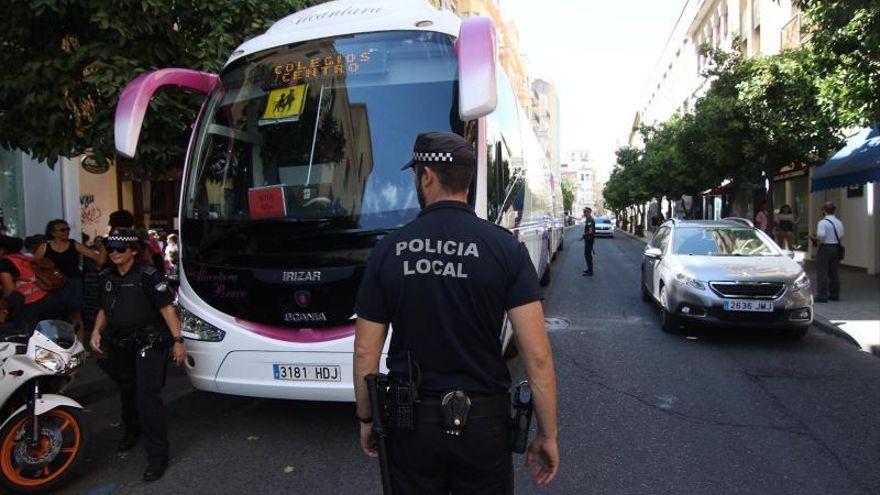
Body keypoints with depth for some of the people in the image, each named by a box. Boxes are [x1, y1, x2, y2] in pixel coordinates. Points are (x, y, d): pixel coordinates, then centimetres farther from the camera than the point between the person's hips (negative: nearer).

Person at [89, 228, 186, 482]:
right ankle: (132, 431, 49)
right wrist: (96, 331, 1)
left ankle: (157, 455, -8)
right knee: (127, 392, 24)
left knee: (147, 396, -14)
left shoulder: (148, 275, -12)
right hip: (120, 346, 7)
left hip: (148, 344, -7)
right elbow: (104, 309, 20)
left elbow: (166, 308, -15)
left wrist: (178, 340, -20)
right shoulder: (107, 277, 9)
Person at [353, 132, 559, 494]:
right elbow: (537, 355, -14)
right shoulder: (505, 248, -11)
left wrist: (366, 419, 11)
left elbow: (365, 352, -3)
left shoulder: (387, 250, -7)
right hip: (483, 422, 0)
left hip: (410, 423, 1)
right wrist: (548, 434, -3)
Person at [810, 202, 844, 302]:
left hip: (825, 248, -7)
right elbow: (841, 236, 12)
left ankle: (822, 296, -4)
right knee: (833, 272, 15)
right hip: (836, 248, 7)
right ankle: (835, 294, 21)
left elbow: (821, 237, -22)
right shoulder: (839, 222, 8)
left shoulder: (822, 222, -15)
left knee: (822, 273, -3)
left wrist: (814, 239, -3)